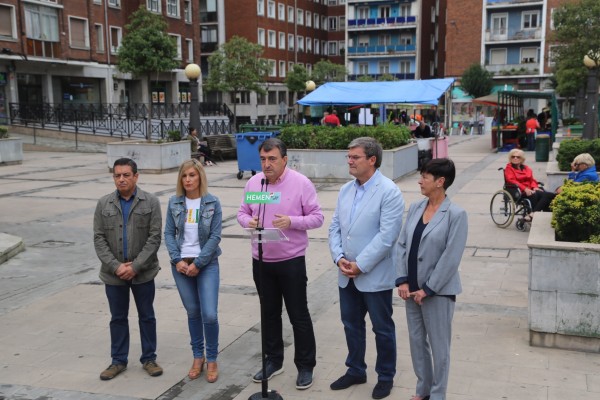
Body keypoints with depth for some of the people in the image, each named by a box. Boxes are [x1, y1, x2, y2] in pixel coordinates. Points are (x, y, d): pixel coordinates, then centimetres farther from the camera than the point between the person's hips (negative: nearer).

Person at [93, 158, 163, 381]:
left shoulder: (150, 202, -5)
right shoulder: (104, 204, 1)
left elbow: (154, 238, -9)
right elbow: (99, 239, -1)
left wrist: (135, 266, -15)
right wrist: (116, 266, -12)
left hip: (143, 272, -2)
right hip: (114, 273, 2)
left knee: (146, 316, 10)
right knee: (118, 318, 13)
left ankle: (149, 359, 25)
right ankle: (118, 361, 27)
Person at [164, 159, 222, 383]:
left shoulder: (212, 202, -5)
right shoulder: (174, 203, 2)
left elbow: (215, 236, -8)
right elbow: (168, 233, 4)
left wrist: (198, 263, -12)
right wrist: (177, 260, -9)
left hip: (207, 264, -2)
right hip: (181, 264, 2)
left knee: (209, 314, -8)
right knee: (193, 312, 11)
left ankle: (212, 359, 11)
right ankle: (198, 356, 26)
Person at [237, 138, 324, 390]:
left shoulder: (301, 183, -11)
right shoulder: (253, 182, 2)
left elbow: (317, 217, -10)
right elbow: (242, 212, 10)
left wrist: (291, 222, -26)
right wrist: (248, 221, -14)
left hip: (291, 261, -4)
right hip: (261, 261, 5)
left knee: (298, 315, 5)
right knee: (269, 313, 17)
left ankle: (305, 366, 20)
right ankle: (273, 361, 33)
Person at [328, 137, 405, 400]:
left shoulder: (389, 192, -14)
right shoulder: (345, 190, 8)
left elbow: (387, 235, -20)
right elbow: (335, 227, 8)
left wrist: (360, 265, -19)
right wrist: (339, 257, -8)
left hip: (375, 276, -6)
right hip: (347, 275, 6)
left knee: (382, 329, 10)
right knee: (351, 325, 18)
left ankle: (385, 377, 28)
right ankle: (355, 370, 37)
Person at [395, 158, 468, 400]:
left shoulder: (456, 215, -14)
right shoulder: (415, 208, 3)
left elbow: (451, 258, -17)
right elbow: (401, 245, 4)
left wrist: (428, 289, -16)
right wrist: (402, 280, -5)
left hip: (438, 291, -6)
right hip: (412, 289, 6)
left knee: (438, 345, 9)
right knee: (416, 341, 17)